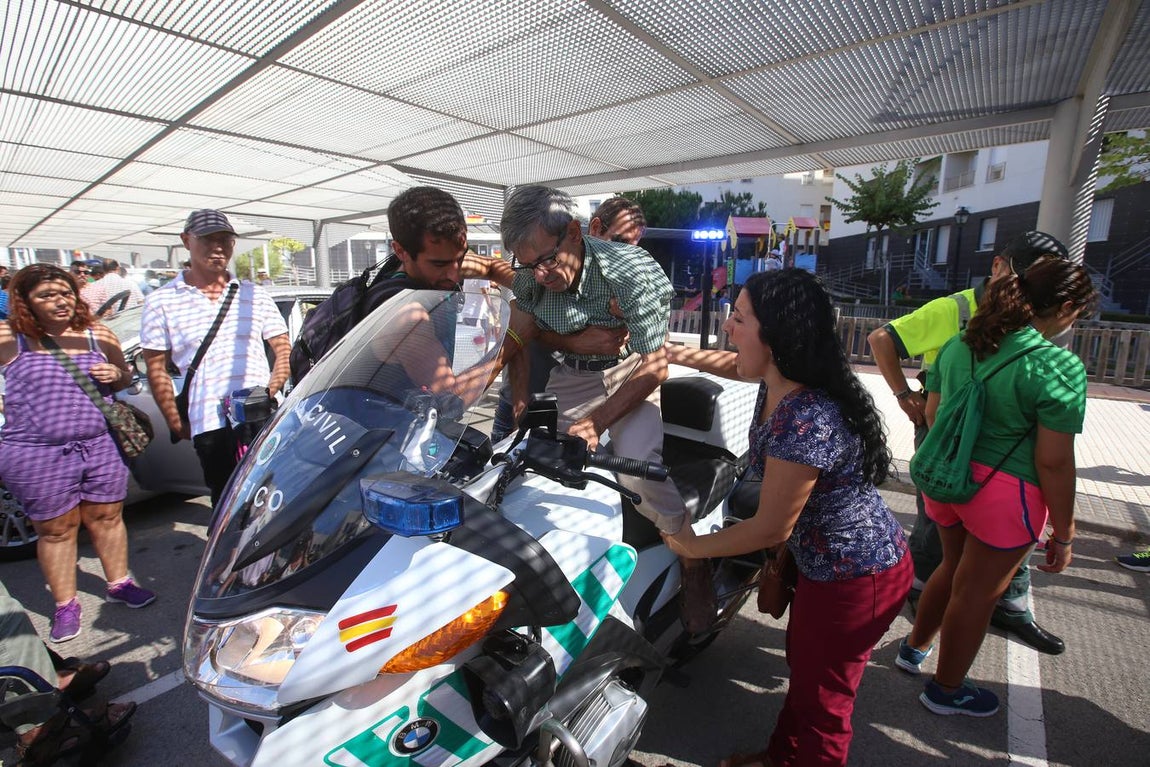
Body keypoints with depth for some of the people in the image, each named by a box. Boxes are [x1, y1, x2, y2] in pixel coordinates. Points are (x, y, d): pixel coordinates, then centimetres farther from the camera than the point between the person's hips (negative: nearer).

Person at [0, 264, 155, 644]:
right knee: (56, 529, 9)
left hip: (101, 446, 2)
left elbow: (125, 377, 16)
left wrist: (115, 374, -5)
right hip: (38, 456, -2)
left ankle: (119, 584, 31)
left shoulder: (98, 335, 6)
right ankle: (65, 606, 25)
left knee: (107, 517, 13)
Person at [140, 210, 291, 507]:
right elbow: (157, 369, 7)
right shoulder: (162, 301, 7)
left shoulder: (255, 294, 11)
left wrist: (271, 390, -6)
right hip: (209, 426, -1)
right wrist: (176, 423, 1)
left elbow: (283, 349, 10)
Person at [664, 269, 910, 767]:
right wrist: (673, 353, 15)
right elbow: (736, 365, 17)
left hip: (856, 578, -9)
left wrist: (691, 546, -12)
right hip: (824, 561, 9)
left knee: (821, 698, 15)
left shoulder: (805, 422, -35)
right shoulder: (780, 376, -8)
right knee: (803, 668, 28)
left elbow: (771, 528, -25)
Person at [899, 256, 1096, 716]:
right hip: (1004, 492, -6)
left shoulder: (958, 344, 2)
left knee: (953, 567, 29)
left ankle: (915, 647, 49)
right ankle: (946, 690, 35)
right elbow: (1053, 462, -16)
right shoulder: (1059, 366, -18)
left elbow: (932, 413, 9)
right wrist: (1064, 534, -5)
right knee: (976, 593, 13)